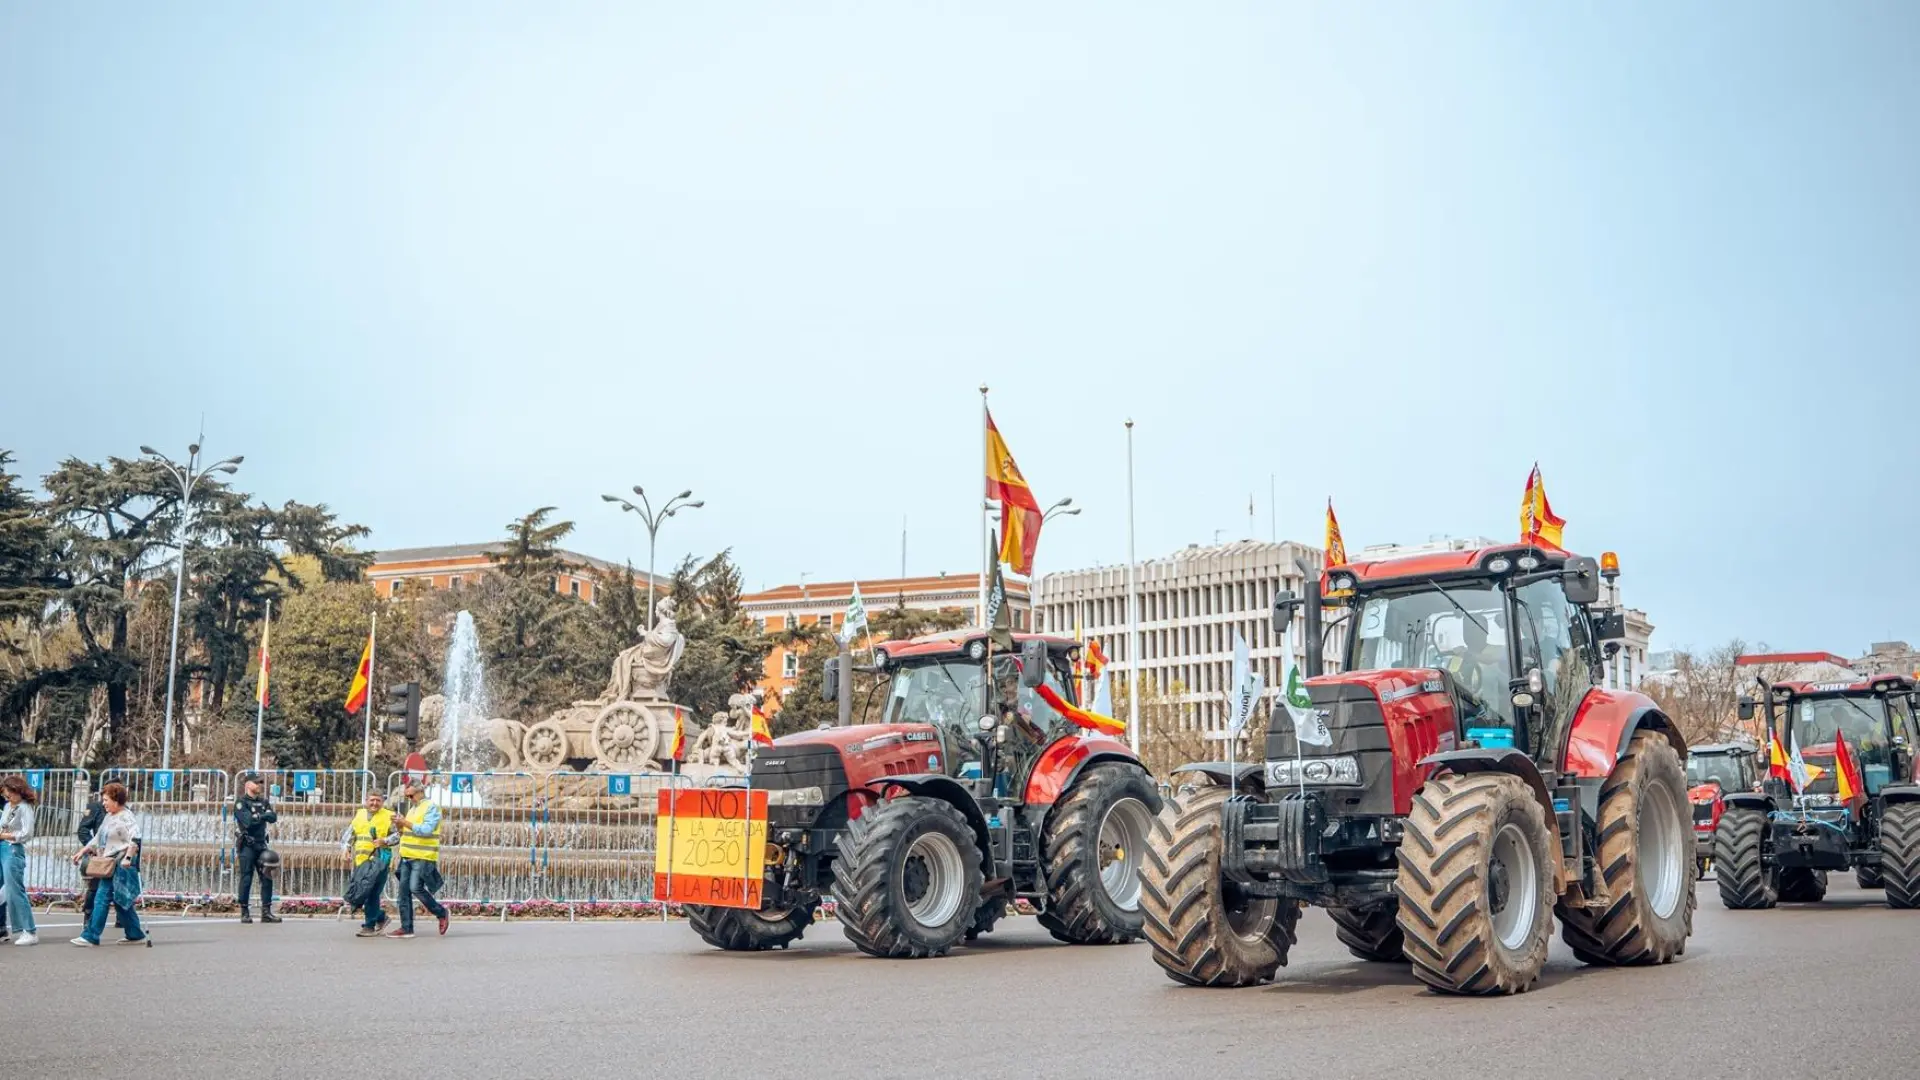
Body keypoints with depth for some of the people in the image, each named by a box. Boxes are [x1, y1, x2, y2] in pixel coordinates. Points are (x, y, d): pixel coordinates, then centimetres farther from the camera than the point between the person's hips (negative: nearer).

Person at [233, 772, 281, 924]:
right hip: (247, 845, -6)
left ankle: (266, 912, 6)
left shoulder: (264, 802, 14)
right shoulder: (241, 802, -5)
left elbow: (274, 817, 0)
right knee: (246, 879, -4)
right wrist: (263, 815, -6)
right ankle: (245, 913, 3)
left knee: (267, 878, 2)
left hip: (261, 844, 6)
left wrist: (262, 815, -17)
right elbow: (248, 820, -19)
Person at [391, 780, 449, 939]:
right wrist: (400, 828, 4)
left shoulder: (431, 807, -6)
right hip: (407, 856, 8)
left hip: (423, 857, -8)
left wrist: (406, 823, -19)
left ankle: (441, 913, 4)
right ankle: (406, 928, 6)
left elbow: (426, 830, -19)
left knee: (416, 888, -15)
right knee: (404, 891, 3)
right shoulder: (412, 808, 19)